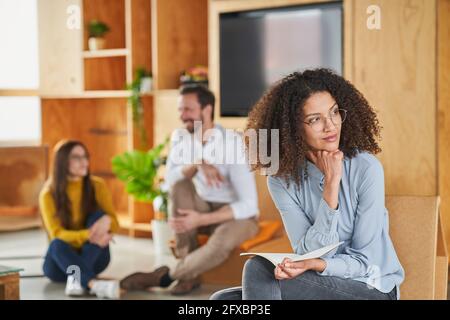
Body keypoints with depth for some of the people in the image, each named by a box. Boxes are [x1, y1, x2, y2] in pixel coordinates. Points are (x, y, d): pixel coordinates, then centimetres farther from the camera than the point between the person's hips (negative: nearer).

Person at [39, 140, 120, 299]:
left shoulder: (97, 186, -5)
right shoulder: (48, 194, -11)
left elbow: (115, 223, -8)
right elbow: (57, 234, -20)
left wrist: (106, 220, -35)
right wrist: (88, 235, -38)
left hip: (94, 256, 2)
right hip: (64, 255, -2)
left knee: (99, 215, -24)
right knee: (58, 244, -35)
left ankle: (77, 276, -39)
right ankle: (94, 284, -58)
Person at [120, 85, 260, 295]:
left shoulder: (232, 143, -23)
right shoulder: (180, 137, -4)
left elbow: (249, 205, -27)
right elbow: (170, 179, -18)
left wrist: (201, 220, -34)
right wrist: (197, 164, -36)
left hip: (237, 215, -5)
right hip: (204, 209, 5)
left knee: (221, 241, -39)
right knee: (180, 186, -27)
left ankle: (164, 277, -13)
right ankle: (190, 272, -19)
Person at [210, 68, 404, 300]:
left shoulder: (365, 169, -15)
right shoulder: (282, 180, -5)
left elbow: (364, 261, -11)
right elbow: (308, 253, -14)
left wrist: (313, 265, -31)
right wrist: (331, 184, -21)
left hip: (372, 289, -4)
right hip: (322, 284, 4)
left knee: (259, 268, -23)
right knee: (222, 299, -14)